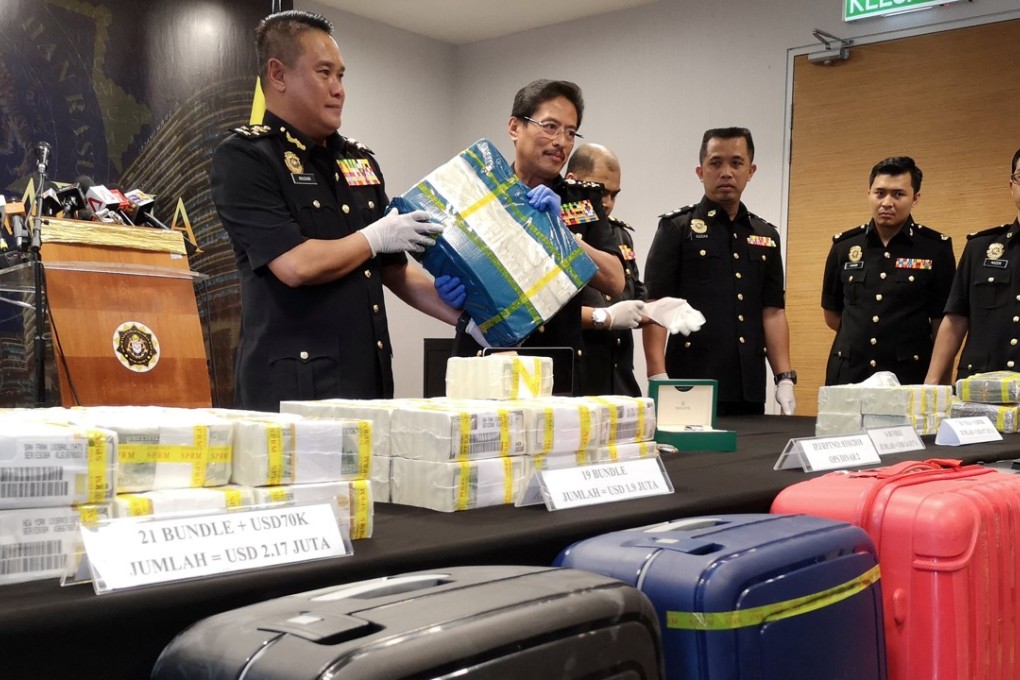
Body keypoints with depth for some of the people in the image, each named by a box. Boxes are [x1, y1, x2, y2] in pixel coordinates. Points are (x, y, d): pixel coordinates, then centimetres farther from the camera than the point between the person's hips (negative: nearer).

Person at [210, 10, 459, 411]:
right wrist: (375, 238, -3)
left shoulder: (361, 161, 16)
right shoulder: (243, 157, -4)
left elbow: (395, 273, 21)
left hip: (370, 379, 6)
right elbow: (295, 265, -17)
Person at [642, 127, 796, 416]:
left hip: (750, 391, 5)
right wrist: (658, 377, -16)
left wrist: (785, 378, 4)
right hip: (691, 387, -4)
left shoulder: (766, 236, 14)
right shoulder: (676, 228, 0)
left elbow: (773, 311, 14)